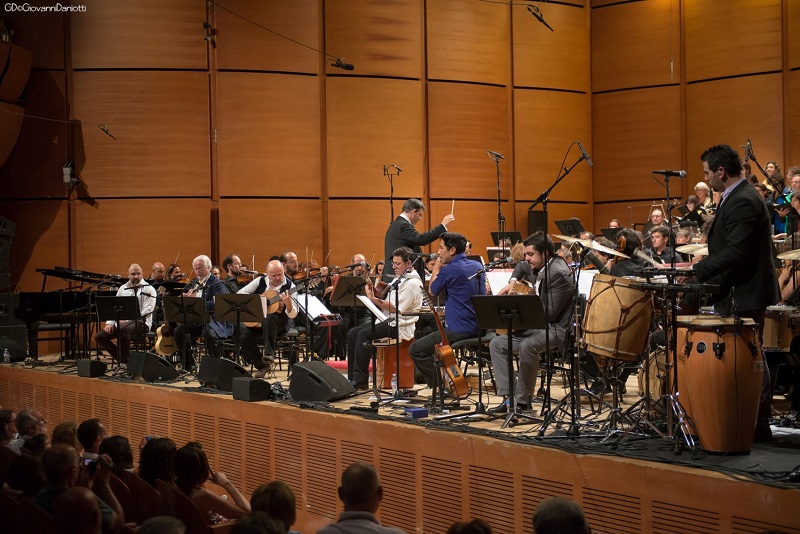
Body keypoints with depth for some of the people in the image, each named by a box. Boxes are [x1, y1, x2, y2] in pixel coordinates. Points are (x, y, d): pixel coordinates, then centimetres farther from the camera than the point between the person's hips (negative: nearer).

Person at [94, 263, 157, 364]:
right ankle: (120, 357, 3)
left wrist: (127, 320, -19)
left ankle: (126, 359, -22)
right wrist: (110, 323, -1)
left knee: (123, 329, -39)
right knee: (99, 336, -10)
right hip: (121, 322, 7)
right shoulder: (122, 289, 18)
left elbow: (147, 311, -13)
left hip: (141, 322, -7)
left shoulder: (148, 289, -2)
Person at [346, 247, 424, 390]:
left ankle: (360, 379, -22)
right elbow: (386, 300, 15)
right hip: (387, 320, 10)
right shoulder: (399, 279, 20)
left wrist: (374, 299, -22)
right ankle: (352, 377, -6)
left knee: (364, 335, -27)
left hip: (400, 326, -10)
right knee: (352, 334, -4)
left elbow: (396, 308, -20)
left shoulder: (412, 283, -11)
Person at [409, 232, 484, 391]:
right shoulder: (477, 266, 8)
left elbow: (432, 291, 0)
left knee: (416, 350, 2)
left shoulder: (449, 270, -15)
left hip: (459, 330, -9)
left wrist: (436, 267, 14)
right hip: (478, 328, 9)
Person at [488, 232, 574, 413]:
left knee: (527, 346, -39)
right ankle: (509, 397, -5)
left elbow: (550, 313, -22)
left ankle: (523, 400, -24)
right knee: (496, 344, 2)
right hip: (537, 326, 11)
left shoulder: (558, 274, -17)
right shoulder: (540, 270, 12)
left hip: (555, 329, -11)